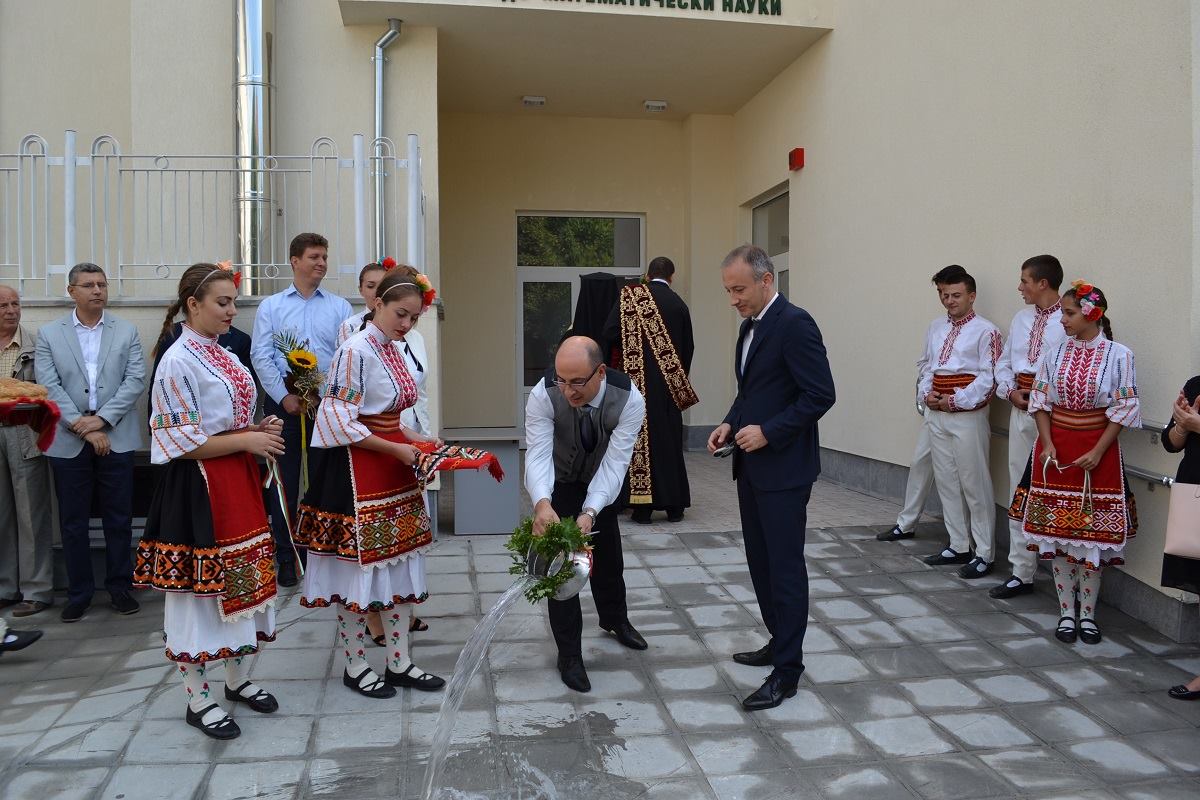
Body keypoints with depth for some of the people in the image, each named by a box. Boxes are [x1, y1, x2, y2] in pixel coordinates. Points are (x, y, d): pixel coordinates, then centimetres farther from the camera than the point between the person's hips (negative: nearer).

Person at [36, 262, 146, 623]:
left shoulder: (127, 331, 6)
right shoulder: (49, 334, 5)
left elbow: (136, 379, -3)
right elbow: (48, 387, -3)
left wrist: (102, 419, -13)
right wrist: (83, 427, -12)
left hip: (116, 438, 0)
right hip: (69, 442, 0)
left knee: (119, 519, 7)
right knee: (73, 522, 7)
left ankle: (120, 587, 20)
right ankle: (79, 593, 19)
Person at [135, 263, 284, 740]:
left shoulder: (224, 356, 11)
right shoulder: (178, 361, -14)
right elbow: (181, 443, -18)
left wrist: (259, 430, 2)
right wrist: (246, 440, -17)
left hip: (239, 483, 8)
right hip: (199, 489, -8)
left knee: (243, 582, 14)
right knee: (199, 588, 3)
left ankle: (238, 680, 31)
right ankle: (198, 700, 17)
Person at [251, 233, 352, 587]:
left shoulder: (339, 307, 8)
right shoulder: (271, 306, 8)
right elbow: (261, 356, 0)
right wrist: (285, 397, -10)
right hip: (283, 402, 0)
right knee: (285, 482, 4)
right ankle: (286, 559, 13)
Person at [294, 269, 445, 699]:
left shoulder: (392, 350, 10)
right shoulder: (355, 351, -16)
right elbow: (341, 424, -18)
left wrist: (416, 438, 2)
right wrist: (397, 449, -17)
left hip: (394, 471, 9)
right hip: (358, 472, -9)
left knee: (399, 564, 12)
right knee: (359, 567, 3)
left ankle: (399, 661, 24)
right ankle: (355, 666, 20)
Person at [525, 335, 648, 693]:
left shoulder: (629, 399, -35)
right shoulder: (543, 395, -35)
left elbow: (615, 462, -36)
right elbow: (538, 454, -40)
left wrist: (590, 512, -50)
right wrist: (542, 503, -59)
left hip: (604, 485, 2)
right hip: (559, 486, -1)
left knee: (608, 554, 20)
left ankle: (615, 619, 48)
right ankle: (569, 654, 9)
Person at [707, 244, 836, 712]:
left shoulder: (794, 324, -15)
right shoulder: (749, 327, 14)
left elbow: (820, 395, -18)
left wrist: (768, 431, -21)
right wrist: (730, 424, 5)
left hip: (784, 467, -9)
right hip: (752, 465, 9)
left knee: (785, 566, -3)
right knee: (760, 561, 15)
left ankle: (787, 670, 6)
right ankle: (779, 642, 30)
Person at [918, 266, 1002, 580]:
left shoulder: (985, 331, -7)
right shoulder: (936, 328, 13)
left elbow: (988, 377, -12)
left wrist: (956, 400, -15)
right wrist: (927, 393, 0)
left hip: (967, 415, -7)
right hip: (936, 414, 7)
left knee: (975, 485, -2)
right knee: (946, 482, 12)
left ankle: (983, 554, 7)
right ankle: (958, 546, 24)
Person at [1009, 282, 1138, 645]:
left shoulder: (1119, 355, -6)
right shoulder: (1055, 354, 3)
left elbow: (1124, 409, -6)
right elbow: (1040, 401, 6)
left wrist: (1097, 452, -12)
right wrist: (1047, 444, -5)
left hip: (1097, 452, -3)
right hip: (1056, 449, 3)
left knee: (1092, 533, 3)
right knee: (1057, 531, 5)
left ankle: (1087, 613, 17)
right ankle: (1066, 612, 17)